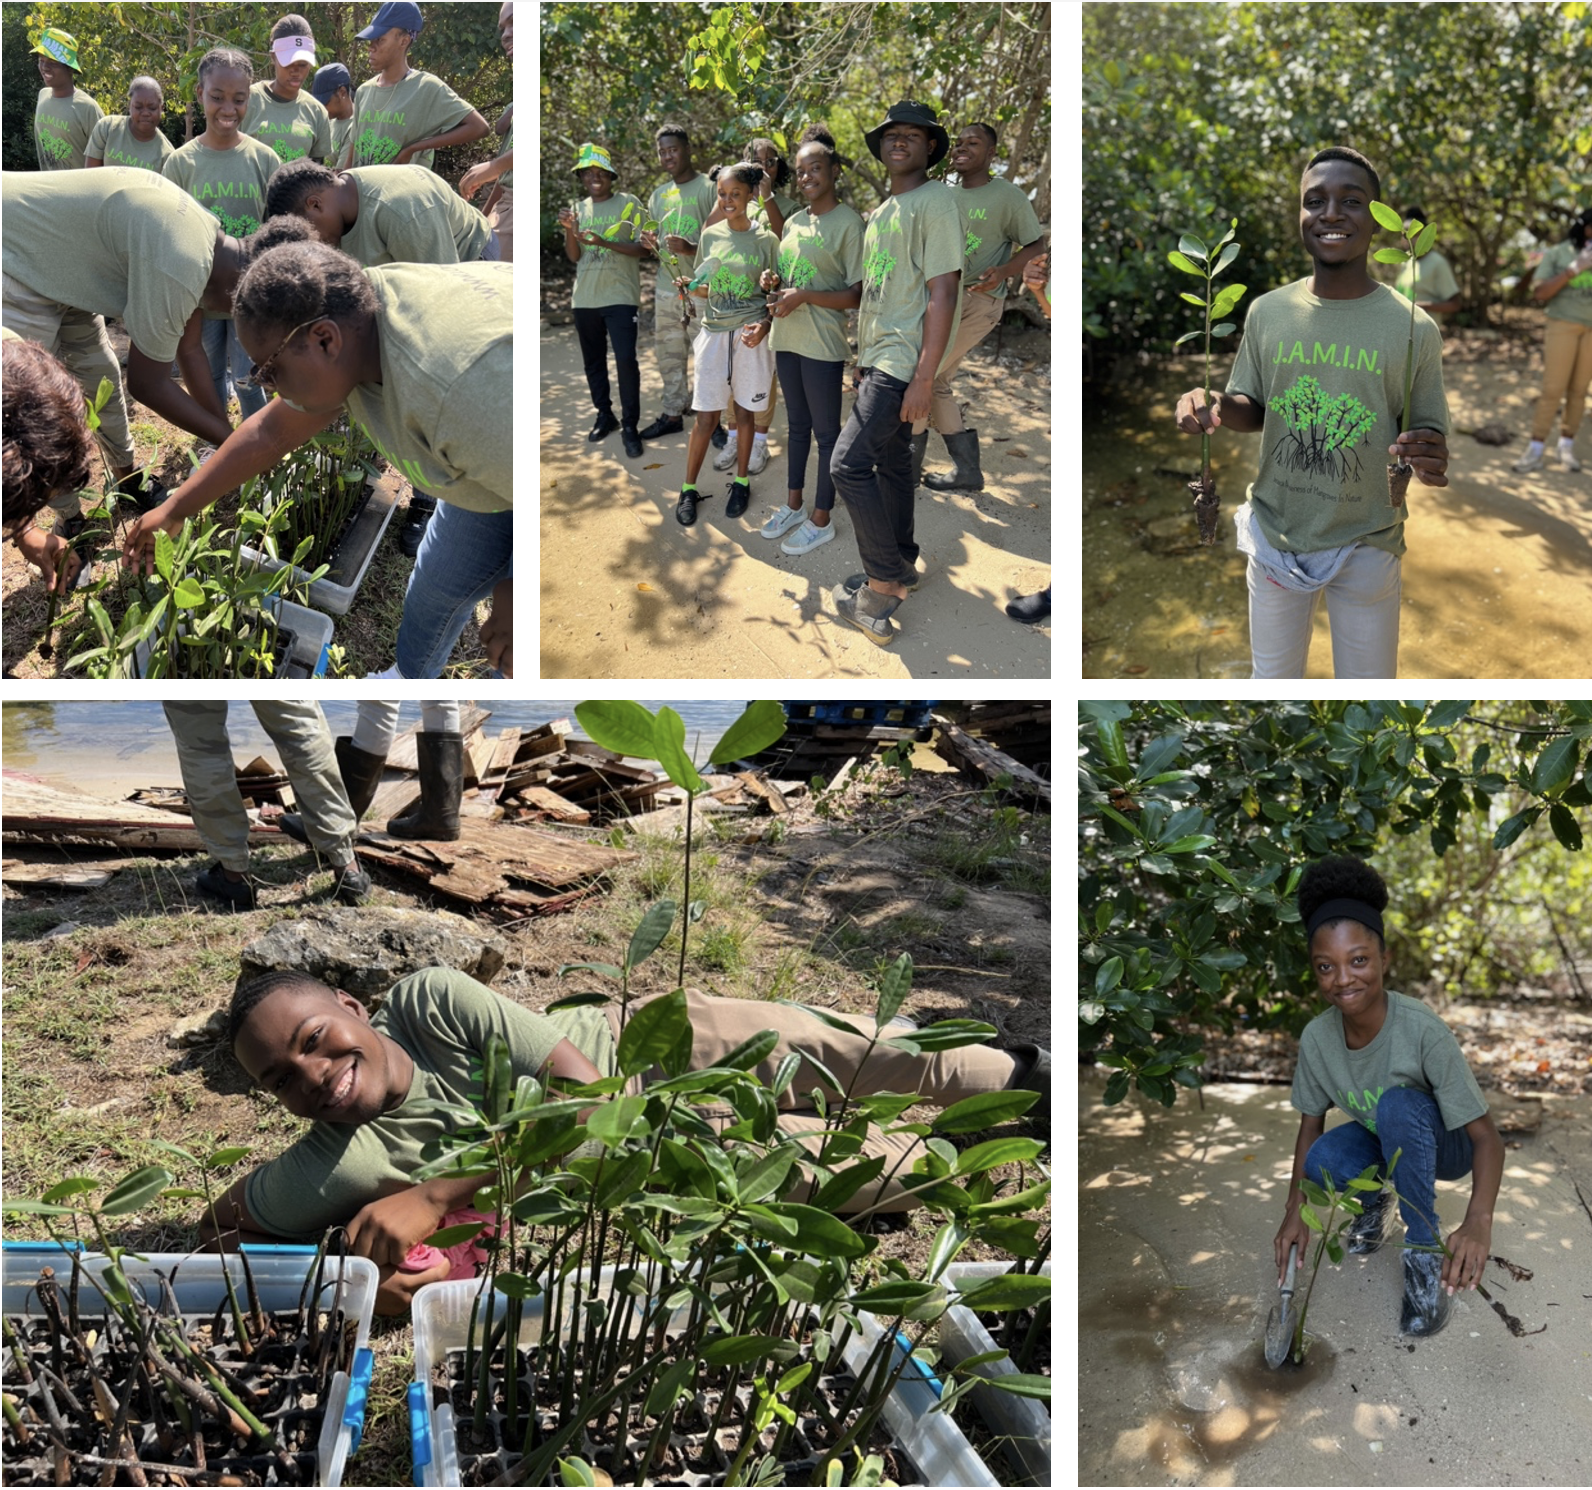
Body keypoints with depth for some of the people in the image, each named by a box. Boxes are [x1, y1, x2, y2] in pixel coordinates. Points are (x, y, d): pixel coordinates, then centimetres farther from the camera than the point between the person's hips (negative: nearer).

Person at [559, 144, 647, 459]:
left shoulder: (628, 204, -3)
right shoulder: (578, 209, 11)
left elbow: (641, 248, -8)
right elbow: (573, 257, 11)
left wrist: (605, 242, -20)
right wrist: (569, 230, -8)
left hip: (620, 296, -5)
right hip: (585, 298, 5)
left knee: (626, 360, -12)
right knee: (593, 361, 12)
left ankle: (630, 425, -3)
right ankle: (604, 415, 26)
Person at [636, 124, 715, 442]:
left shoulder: (709, 189, -6)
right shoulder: (658, 195, 13)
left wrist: (690, 249, -23)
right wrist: (651, 245, -4)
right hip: (667, 290, 6)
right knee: (668, 357, 12)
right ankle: (672, 414, 22)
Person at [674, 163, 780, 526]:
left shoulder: (765, 240, -2)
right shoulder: (710, 235, 6)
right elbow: (708, 289, 15)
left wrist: (764, 325, -17)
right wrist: (689, 288, -7)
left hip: (751, 335, -2)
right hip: (714, 332, 2)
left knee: (744, 412, 8)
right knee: (706, 417, 1)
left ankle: (741, 482, 24)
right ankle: (688, 489, 11)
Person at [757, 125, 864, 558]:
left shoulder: (848, 223, -11)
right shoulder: (794, 222, 11)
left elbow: (857, 296, -14)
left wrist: (804, 296, -20)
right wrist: (775, 289, -1)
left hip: (823, 344, -7)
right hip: (787, 339, 7)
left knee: (826, 432, 3)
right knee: (797, 424, 18)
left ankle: (821, 521, 12)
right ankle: (793, 506, 30)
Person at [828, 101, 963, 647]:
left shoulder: (935, 201, -11)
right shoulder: (880, 212, 18)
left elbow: (942, 293, -18)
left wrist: (924, 378, -23)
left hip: (903, 360, -9)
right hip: (878, 357, 9)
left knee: (849, 463, -14)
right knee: (892, 463, 14)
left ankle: (883, 587, -8)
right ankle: (901, 566, 25)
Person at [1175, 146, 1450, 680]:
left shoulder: (1413, 328, -11)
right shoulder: (1268, 312, -3)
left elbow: (1429, 437, -3)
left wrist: (1431, 461, -27)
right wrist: (1215, 408, -14)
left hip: (1367, 544, -2)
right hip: (1274, 532, 2)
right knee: (1273, 678, 18)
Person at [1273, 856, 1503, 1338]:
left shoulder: (1422, 1031, -33)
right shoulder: (1316, 1037, -20)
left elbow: (1486, 1136, -31)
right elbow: (1311, 1125, -5)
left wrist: (1479, 1221, -47)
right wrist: (1295, 1212, -13)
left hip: (1440, 1145, -4)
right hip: (1380, 1141, 4)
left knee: (1398, 1105, -36)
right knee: (1322, 1164, -29)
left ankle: (1424, 1254, -19)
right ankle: (1377, 1200, 7)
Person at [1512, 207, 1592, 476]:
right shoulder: (1557, 254, -1)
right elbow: (1540, 293, -8)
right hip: (1563, 324, -3)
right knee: (1552, 389, -7)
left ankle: (1567, 447, 10)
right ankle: (1536, 449, -3)